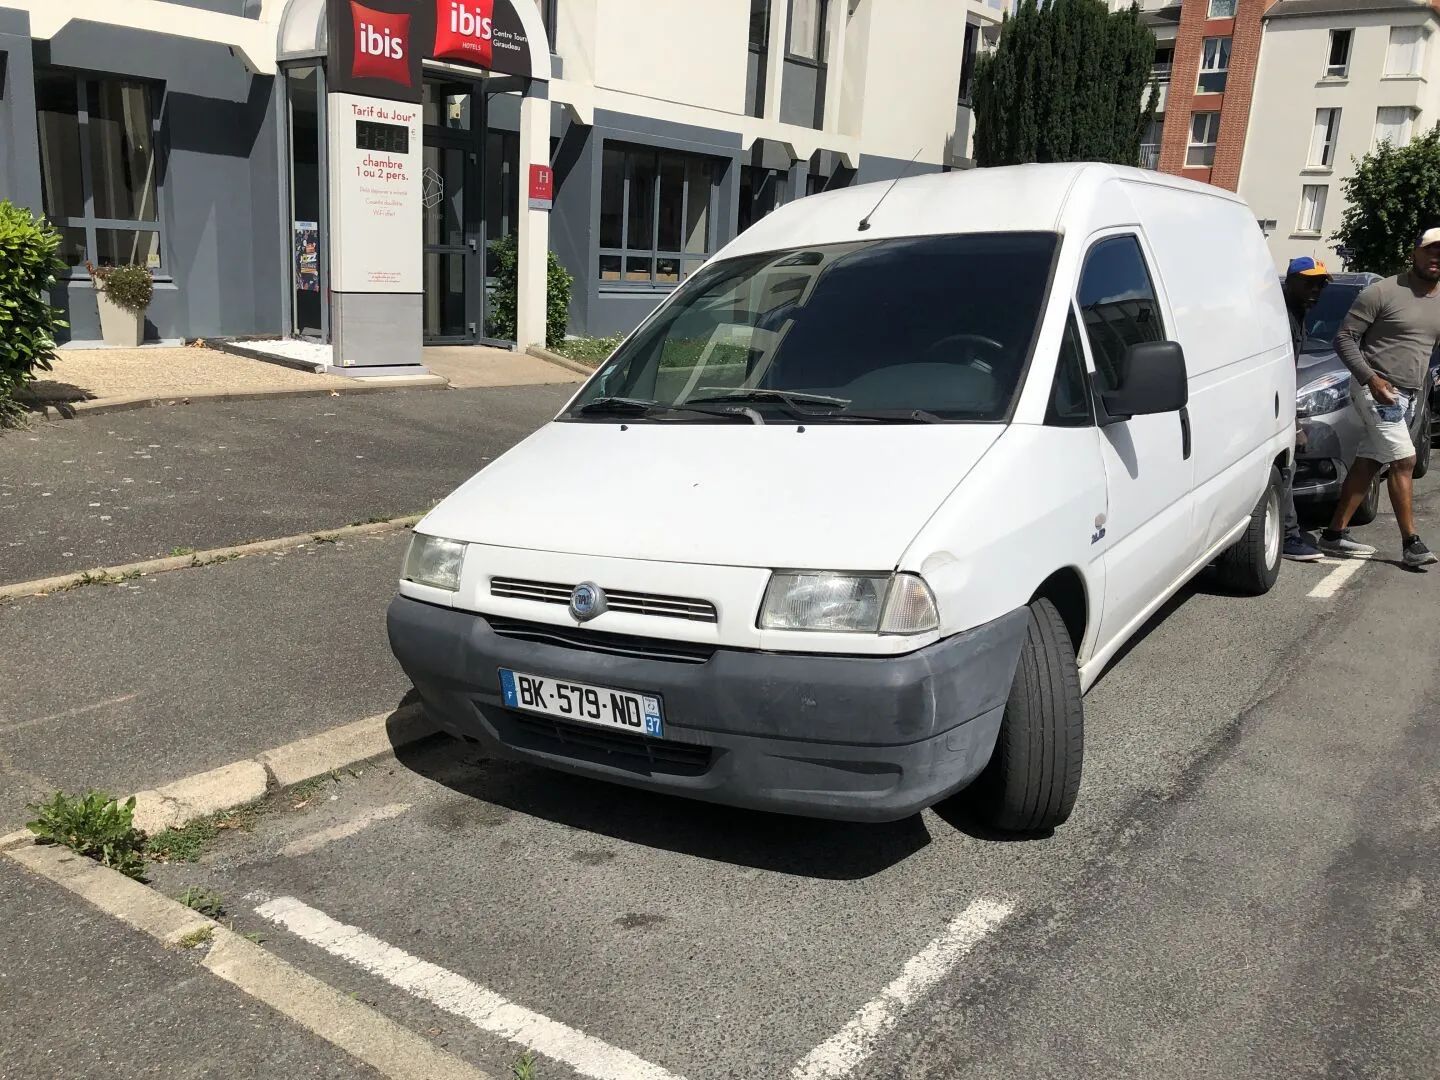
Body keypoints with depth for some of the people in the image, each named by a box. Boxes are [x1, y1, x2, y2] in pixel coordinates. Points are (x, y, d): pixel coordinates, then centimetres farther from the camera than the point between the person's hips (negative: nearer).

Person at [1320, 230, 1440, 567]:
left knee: (1368, 462, 8)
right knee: (1403, 460, -11)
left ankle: (1334, 535, 12)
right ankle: (1411, 543, -6)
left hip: (1409, 396, 7)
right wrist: (1370, 378, -20)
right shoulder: (1383, 293, -11)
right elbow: (1344, 338, -11)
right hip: (1376, 391, -7)